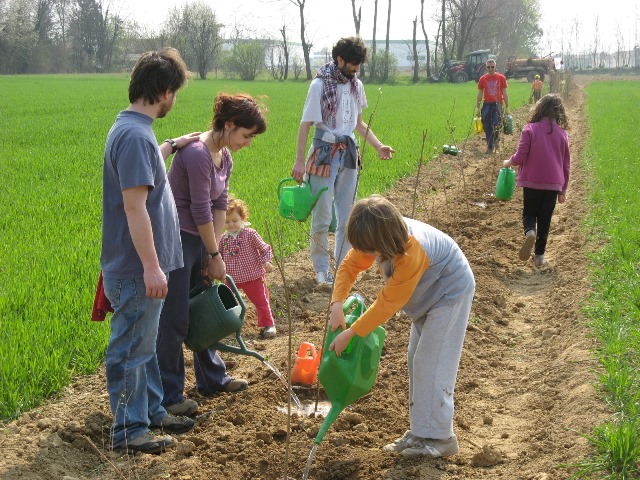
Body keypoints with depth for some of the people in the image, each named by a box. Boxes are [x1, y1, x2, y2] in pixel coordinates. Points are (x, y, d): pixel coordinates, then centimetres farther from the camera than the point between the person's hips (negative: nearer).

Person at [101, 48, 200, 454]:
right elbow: (134, 207, -26)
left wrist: (172, 145, 43)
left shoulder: (133, 129, 10)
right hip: (136, 270, -10)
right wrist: (151, 267, -25)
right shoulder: (135, 135, -22)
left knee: (145, 344, 21)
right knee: (131, 350, 3)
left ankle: (152, 411, 35)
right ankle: (129, 431, 15)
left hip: (140, 267, 10)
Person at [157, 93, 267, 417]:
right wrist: (215, 255, -12)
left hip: (198, 239, 10)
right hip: (176, 241, -10)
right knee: (174, 320, -3)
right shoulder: (197, 154, -23)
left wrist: (213, 251, 1)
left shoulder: (225, 156, 7)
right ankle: (169, 395, 7)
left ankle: (212, 379, 33)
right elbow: (201, 211, -21)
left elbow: (219, 206, 7)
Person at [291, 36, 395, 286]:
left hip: (348, 152, 6)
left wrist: (379, 146, 6)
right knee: (322, 215, -1)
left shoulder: (356, 85, 7)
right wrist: (299, 161, -14)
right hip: (324, 152, -5)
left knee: (347, 213, 9)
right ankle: (321, 268, 13)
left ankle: (342, 264, 21)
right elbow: (305, 124, -10)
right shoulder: (320, 84, -11)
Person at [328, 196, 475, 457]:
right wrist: (337, 304, -22)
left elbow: (388, 303, -32)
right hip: (429, 294, 9)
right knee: (417, 360, 11)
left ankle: (438, 438, -4)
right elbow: (350, 265, -7)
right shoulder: (378, 236, -18)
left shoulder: (412, 252, -39)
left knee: (431, 362, -11)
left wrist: (351, 333, -25)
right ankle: (421, 429, 18)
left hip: (450, 293, -9)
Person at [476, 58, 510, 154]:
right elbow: (480, 94, 10)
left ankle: (496, 140, 14)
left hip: (497, 104, -2)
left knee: (496, 125, -13)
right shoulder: (482, 79, 5)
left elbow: (504, 94, 5)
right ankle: (490, 147, 11)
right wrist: (477, 107, 5)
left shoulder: (501, 78, 2)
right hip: (487, 105, 2)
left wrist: (507, 107, 3)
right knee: (487, 127, 2)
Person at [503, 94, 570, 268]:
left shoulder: (530, 129, -9)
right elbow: (566, 164, 8)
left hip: (532, 182, -2)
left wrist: (508, 162, 11)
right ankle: (539, 255, 14)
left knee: (529, 213, 13)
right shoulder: (562, 133, 2)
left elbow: (520, 157, -11)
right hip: (554, 183, 2)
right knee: (545, 219, 13)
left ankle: (530, 233, -19)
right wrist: (563, 189, 18)